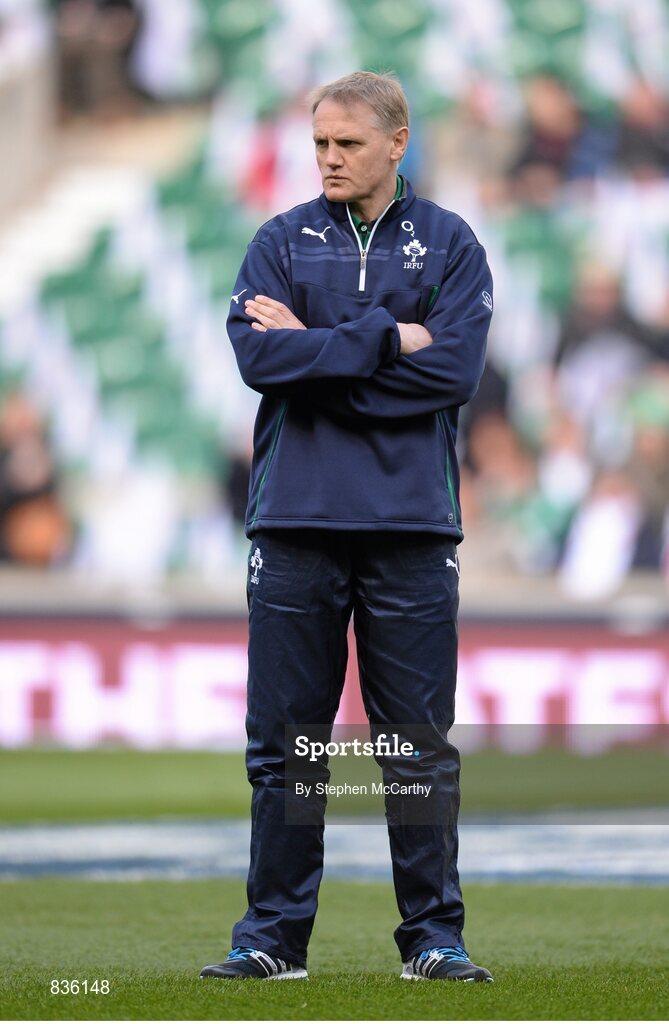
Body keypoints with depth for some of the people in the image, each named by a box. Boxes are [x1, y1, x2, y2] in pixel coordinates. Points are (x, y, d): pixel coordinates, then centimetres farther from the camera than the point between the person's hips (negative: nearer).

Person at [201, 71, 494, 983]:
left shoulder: (449, 246, 5)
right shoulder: (282, 242, 8)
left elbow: (454, 370, -9)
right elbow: (259, 357, -8)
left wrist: (313, 349, -8)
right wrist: (385, 340, -12)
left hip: (410, 527, -1)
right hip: (295, 525, 1)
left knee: (419, 742, 2)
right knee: (284, 741, 3)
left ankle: (435, 936, 8)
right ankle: (273, 936, 9)